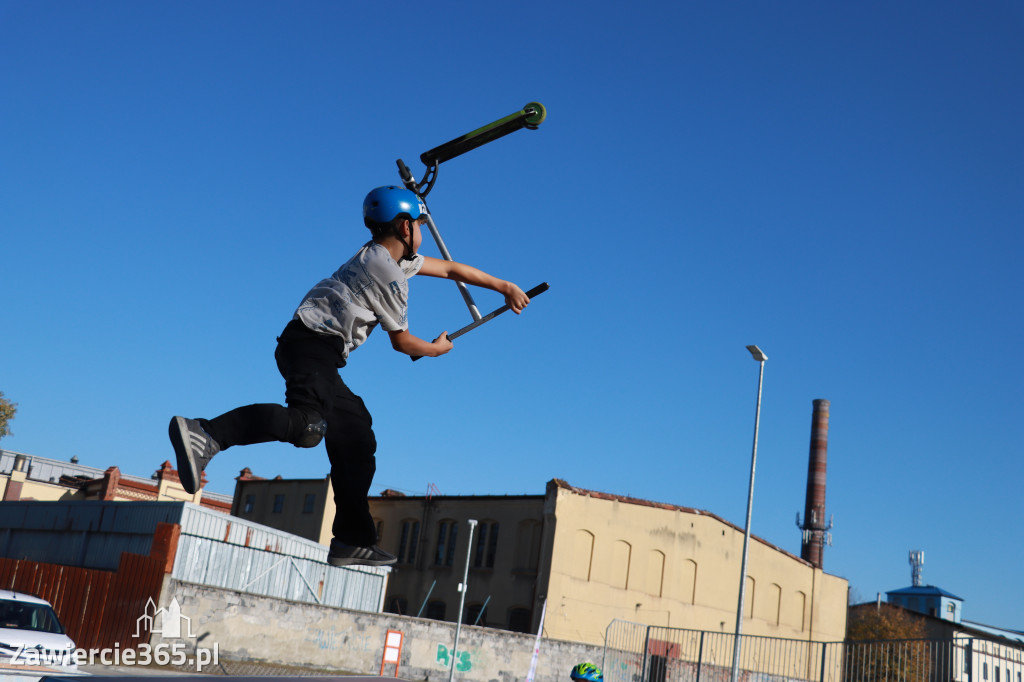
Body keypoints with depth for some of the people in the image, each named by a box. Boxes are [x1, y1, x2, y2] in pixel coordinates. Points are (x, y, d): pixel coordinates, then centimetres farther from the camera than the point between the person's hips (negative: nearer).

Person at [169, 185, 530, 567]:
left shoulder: (381, 255, 21)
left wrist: (504, 287, 31)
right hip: (315, 345, -10)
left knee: (356, 440, 10)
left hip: (320, 354, 10)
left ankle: (353, 542, 12)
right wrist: (436, 349, 21)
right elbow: (401, 341, 2)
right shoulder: (390, 274, -8)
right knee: (308, 424, -34)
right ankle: (205, 436, -48)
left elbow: (449, 269, 29)